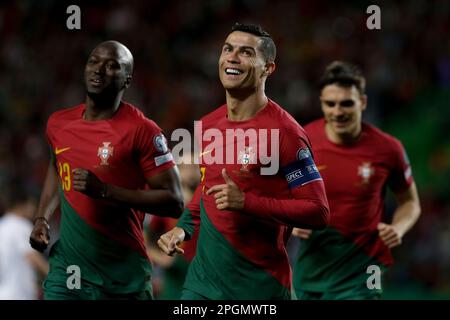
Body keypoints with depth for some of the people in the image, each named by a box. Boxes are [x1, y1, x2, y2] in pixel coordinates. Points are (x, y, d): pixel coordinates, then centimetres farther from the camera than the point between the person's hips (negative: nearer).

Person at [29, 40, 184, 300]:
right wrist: (41, 217, 12)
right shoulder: (59, 123, 6)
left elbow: (174, 202, -14)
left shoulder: (141, 131, -12)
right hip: (67, 268, 4)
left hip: (123, 278, -4)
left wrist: (105, 191, -22)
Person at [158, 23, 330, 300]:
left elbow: (318, 212, -16)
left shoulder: (284, 132, -14)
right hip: (202, 278, 6)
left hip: (259, 286, -5)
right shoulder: (208, 125, 6)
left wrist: (245, 202, -23)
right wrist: (184, 228, 9)